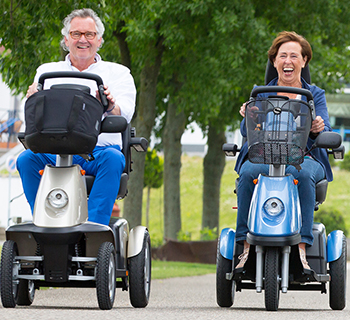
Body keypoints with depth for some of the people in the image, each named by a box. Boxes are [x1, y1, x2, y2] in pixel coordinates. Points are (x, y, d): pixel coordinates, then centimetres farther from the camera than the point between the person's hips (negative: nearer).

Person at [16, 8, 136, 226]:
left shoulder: (117, 73, 15)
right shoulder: (47, 71, 20)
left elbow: (125, 113, -3)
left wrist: (111, 107, -29)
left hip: (99, 150, -1)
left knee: (112, 159, -35)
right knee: (27, 158, -29)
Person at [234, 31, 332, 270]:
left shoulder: (315, 95, 16)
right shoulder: (260, 94, 17)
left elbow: (325, 135, 2)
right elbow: (247, 132, 4)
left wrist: (318, 130, -23)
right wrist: (248, 118, -20)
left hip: (304, 158, -1)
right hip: (264, 157, 1)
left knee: (304, 174, -37)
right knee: (248, 172, -34)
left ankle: (302, 248, -39)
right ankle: (246, 245, -31)